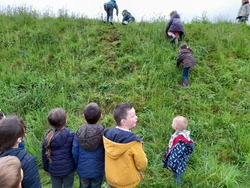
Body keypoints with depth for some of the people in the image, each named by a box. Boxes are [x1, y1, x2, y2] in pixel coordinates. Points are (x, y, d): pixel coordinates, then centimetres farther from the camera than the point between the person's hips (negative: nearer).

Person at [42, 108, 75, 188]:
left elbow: (44, 155, -2)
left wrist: (46, 169, 13)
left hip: (53, 170, 3)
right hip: (68, 169, -3)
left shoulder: (47, 136, -13)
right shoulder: (71, 135, -23)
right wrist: (76, 165, 5)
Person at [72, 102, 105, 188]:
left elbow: (75, 153, -8)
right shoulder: (103, 133, -23)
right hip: (98, 170, -1)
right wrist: (106, 166, 6)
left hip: (82, 170, 2)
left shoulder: (79, 133, -18)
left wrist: (78, 165, 11)